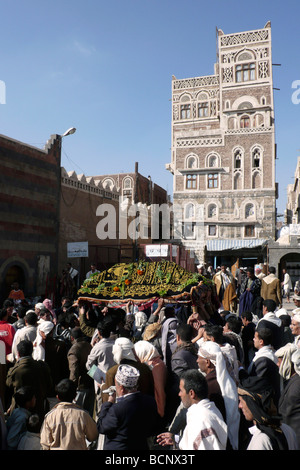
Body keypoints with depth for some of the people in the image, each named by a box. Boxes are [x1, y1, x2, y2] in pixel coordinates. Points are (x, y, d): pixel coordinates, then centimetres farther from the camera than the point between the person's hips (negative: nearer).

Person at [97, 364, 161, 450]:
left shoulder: (117, 409, -28)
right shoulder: (150, 401, -11)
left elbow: (100, 428, -10)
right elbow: (155, 430, 2)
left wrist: (108, 403, -4)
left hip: (117, 447, -5)